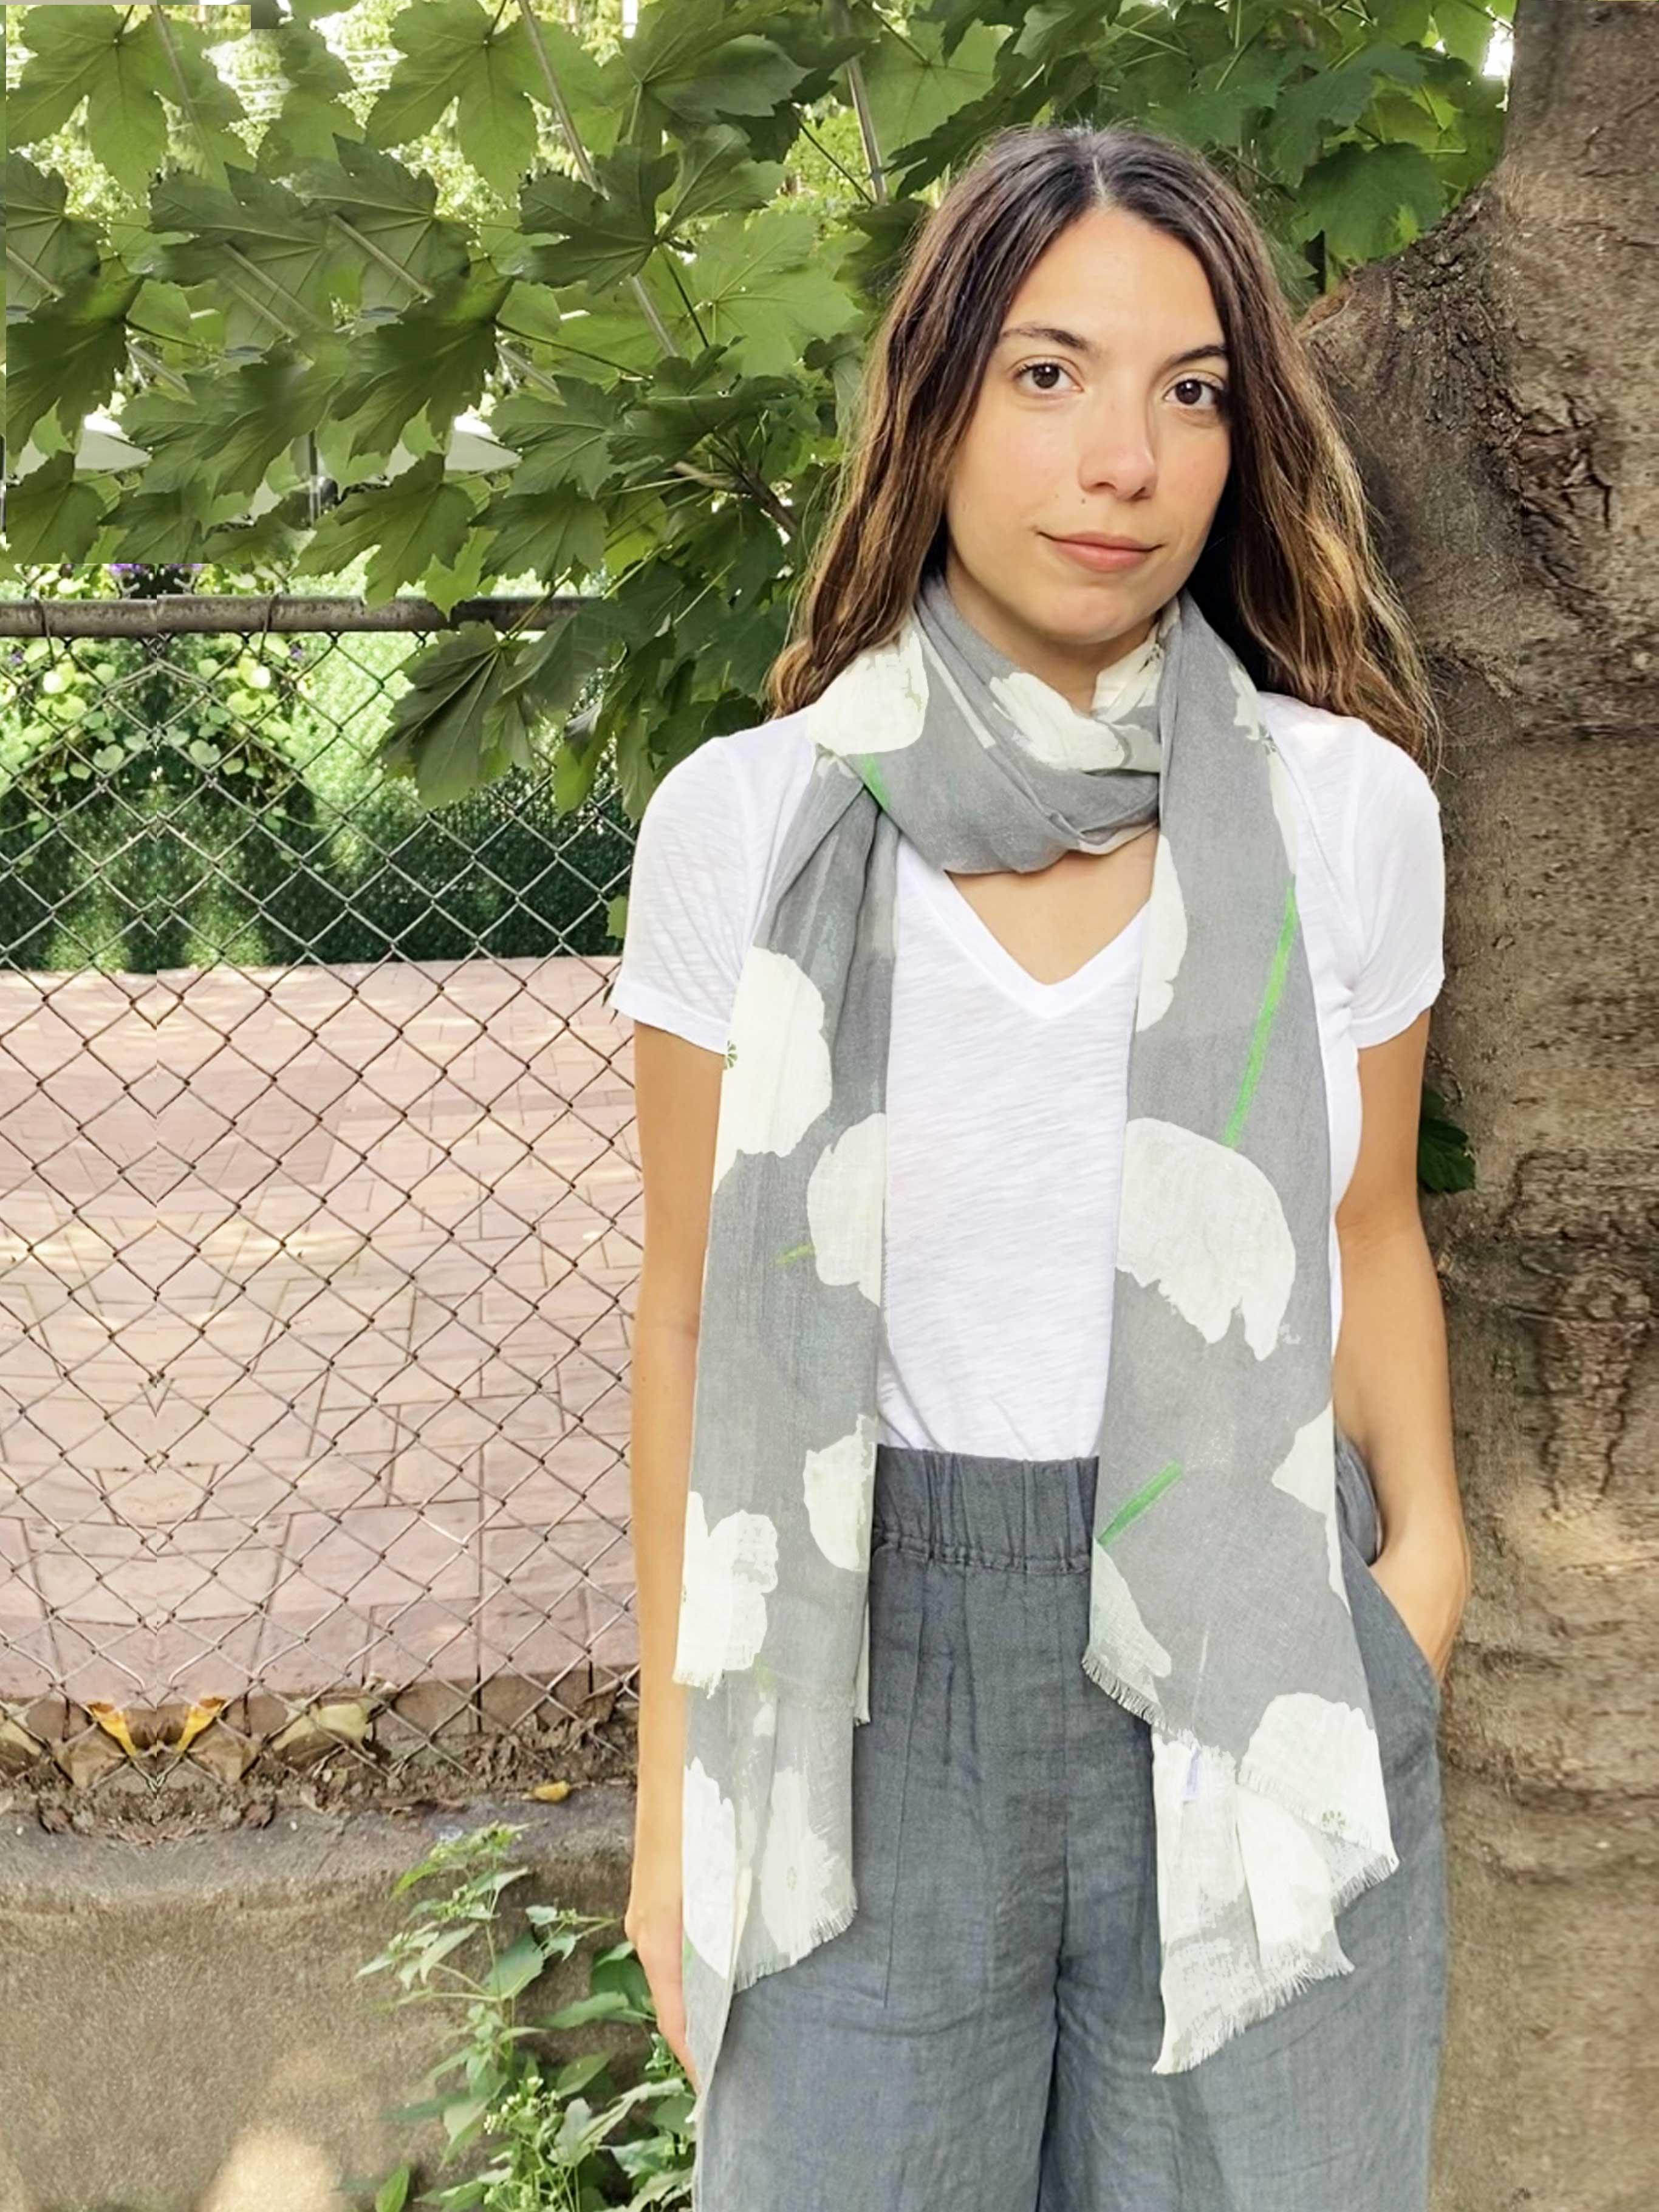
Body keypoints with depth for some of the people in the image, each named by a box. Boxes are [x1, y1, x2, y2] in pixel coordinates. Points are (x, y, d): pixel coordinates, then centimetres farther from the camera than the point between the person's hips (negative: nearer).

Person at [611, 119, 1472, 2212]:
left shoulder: (1347, 804, -4)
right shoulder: (743, 823, -7)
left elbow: (1369, 1241, 8)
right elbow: (697, 1318, 0)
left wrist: (1426, 1555, -8)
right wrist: (677, 1782, 2)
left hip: (1259, 1687, 1)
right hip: (880, 1681, 0)